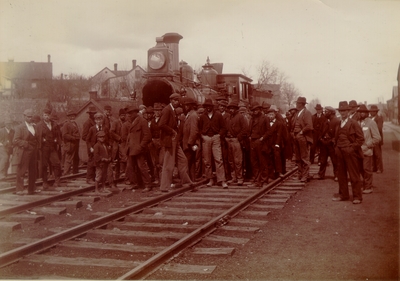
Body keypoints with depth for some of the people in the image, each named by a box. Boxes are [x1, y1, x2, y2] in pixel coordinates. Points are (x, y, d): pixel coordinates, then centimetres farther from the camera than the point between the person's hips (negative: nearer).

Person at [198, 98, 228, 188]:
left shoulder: (218, 115, 6)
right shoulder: (202, 116, 10)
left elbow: (223, 127, 6)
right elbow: (199, 128, 17)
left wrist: (220, 135, -4)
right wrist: (202, 136, 4)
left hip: (215, 138, -2)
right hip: (206, 138, 2)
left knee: (219, 159, -9)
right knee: (207, 160, 3)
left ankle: (222, 180, -8)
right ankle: (210, 179, 13)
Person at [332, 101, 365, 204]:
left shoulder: (354, 123, -3)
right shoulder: (338, 124, 15)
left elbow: (360, 138, -6)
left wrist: (352, 148, -11)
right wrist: (336, 148, 10)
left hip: (350, 153, -6)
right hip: (340, 152, 6)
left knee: (354, 175, -2)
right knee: (341, 175, 10)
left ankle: (357, 196, 5)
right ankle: (343, 195, 20)